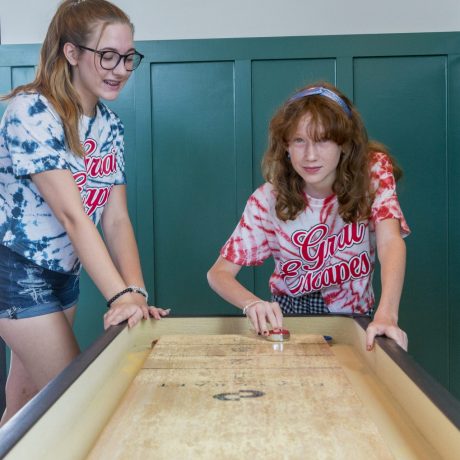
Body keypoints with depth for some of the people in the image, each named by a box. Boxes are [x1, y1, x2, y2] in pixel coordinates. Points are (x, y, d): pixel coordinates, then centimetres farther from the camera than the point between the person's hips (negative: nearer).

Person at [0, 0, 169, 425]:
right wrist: (121, 295, -36)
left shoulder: (110, 125, 2)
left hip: (65, 271, 7)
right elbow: (72, 214, -29)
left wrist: (137, 292, -17)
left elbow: (116, 218, -4)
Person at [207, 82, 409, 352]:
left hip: (355, 319, 0)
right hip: (288, 317, 1)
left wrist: (386, 315, -47)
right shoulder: (270, 199, -14)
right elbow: (219, 273, -14)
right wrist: (253, 304, -37)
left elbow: (390, 241, -29)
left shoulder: (374, 171, -14)